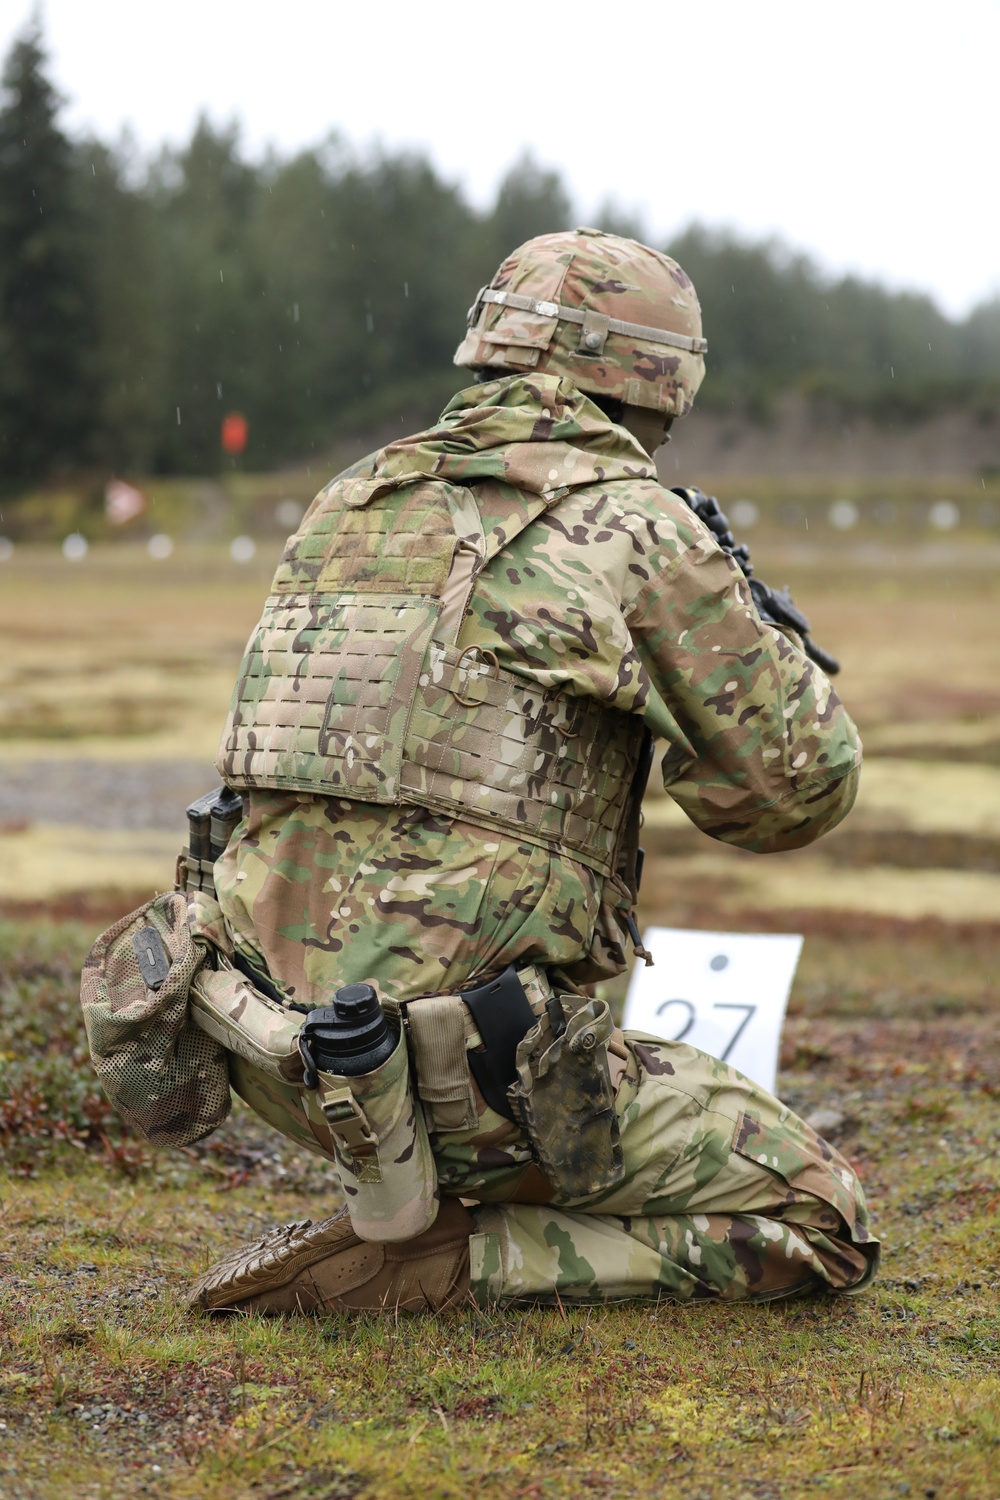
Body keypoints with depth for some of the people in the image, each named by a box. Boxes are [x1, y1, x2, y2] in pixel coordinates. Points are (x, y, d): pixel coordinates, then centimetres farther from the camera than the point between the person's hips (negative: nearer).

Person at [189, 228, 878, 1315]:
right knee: (818, 1225, 5)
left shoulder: (348, 504, 11)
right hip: (470, 1077, -8)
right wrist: (756, 631, 19)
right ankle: (426, 1264, -6)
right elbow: (796, 789, -1)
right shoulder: (634, 524, -7)